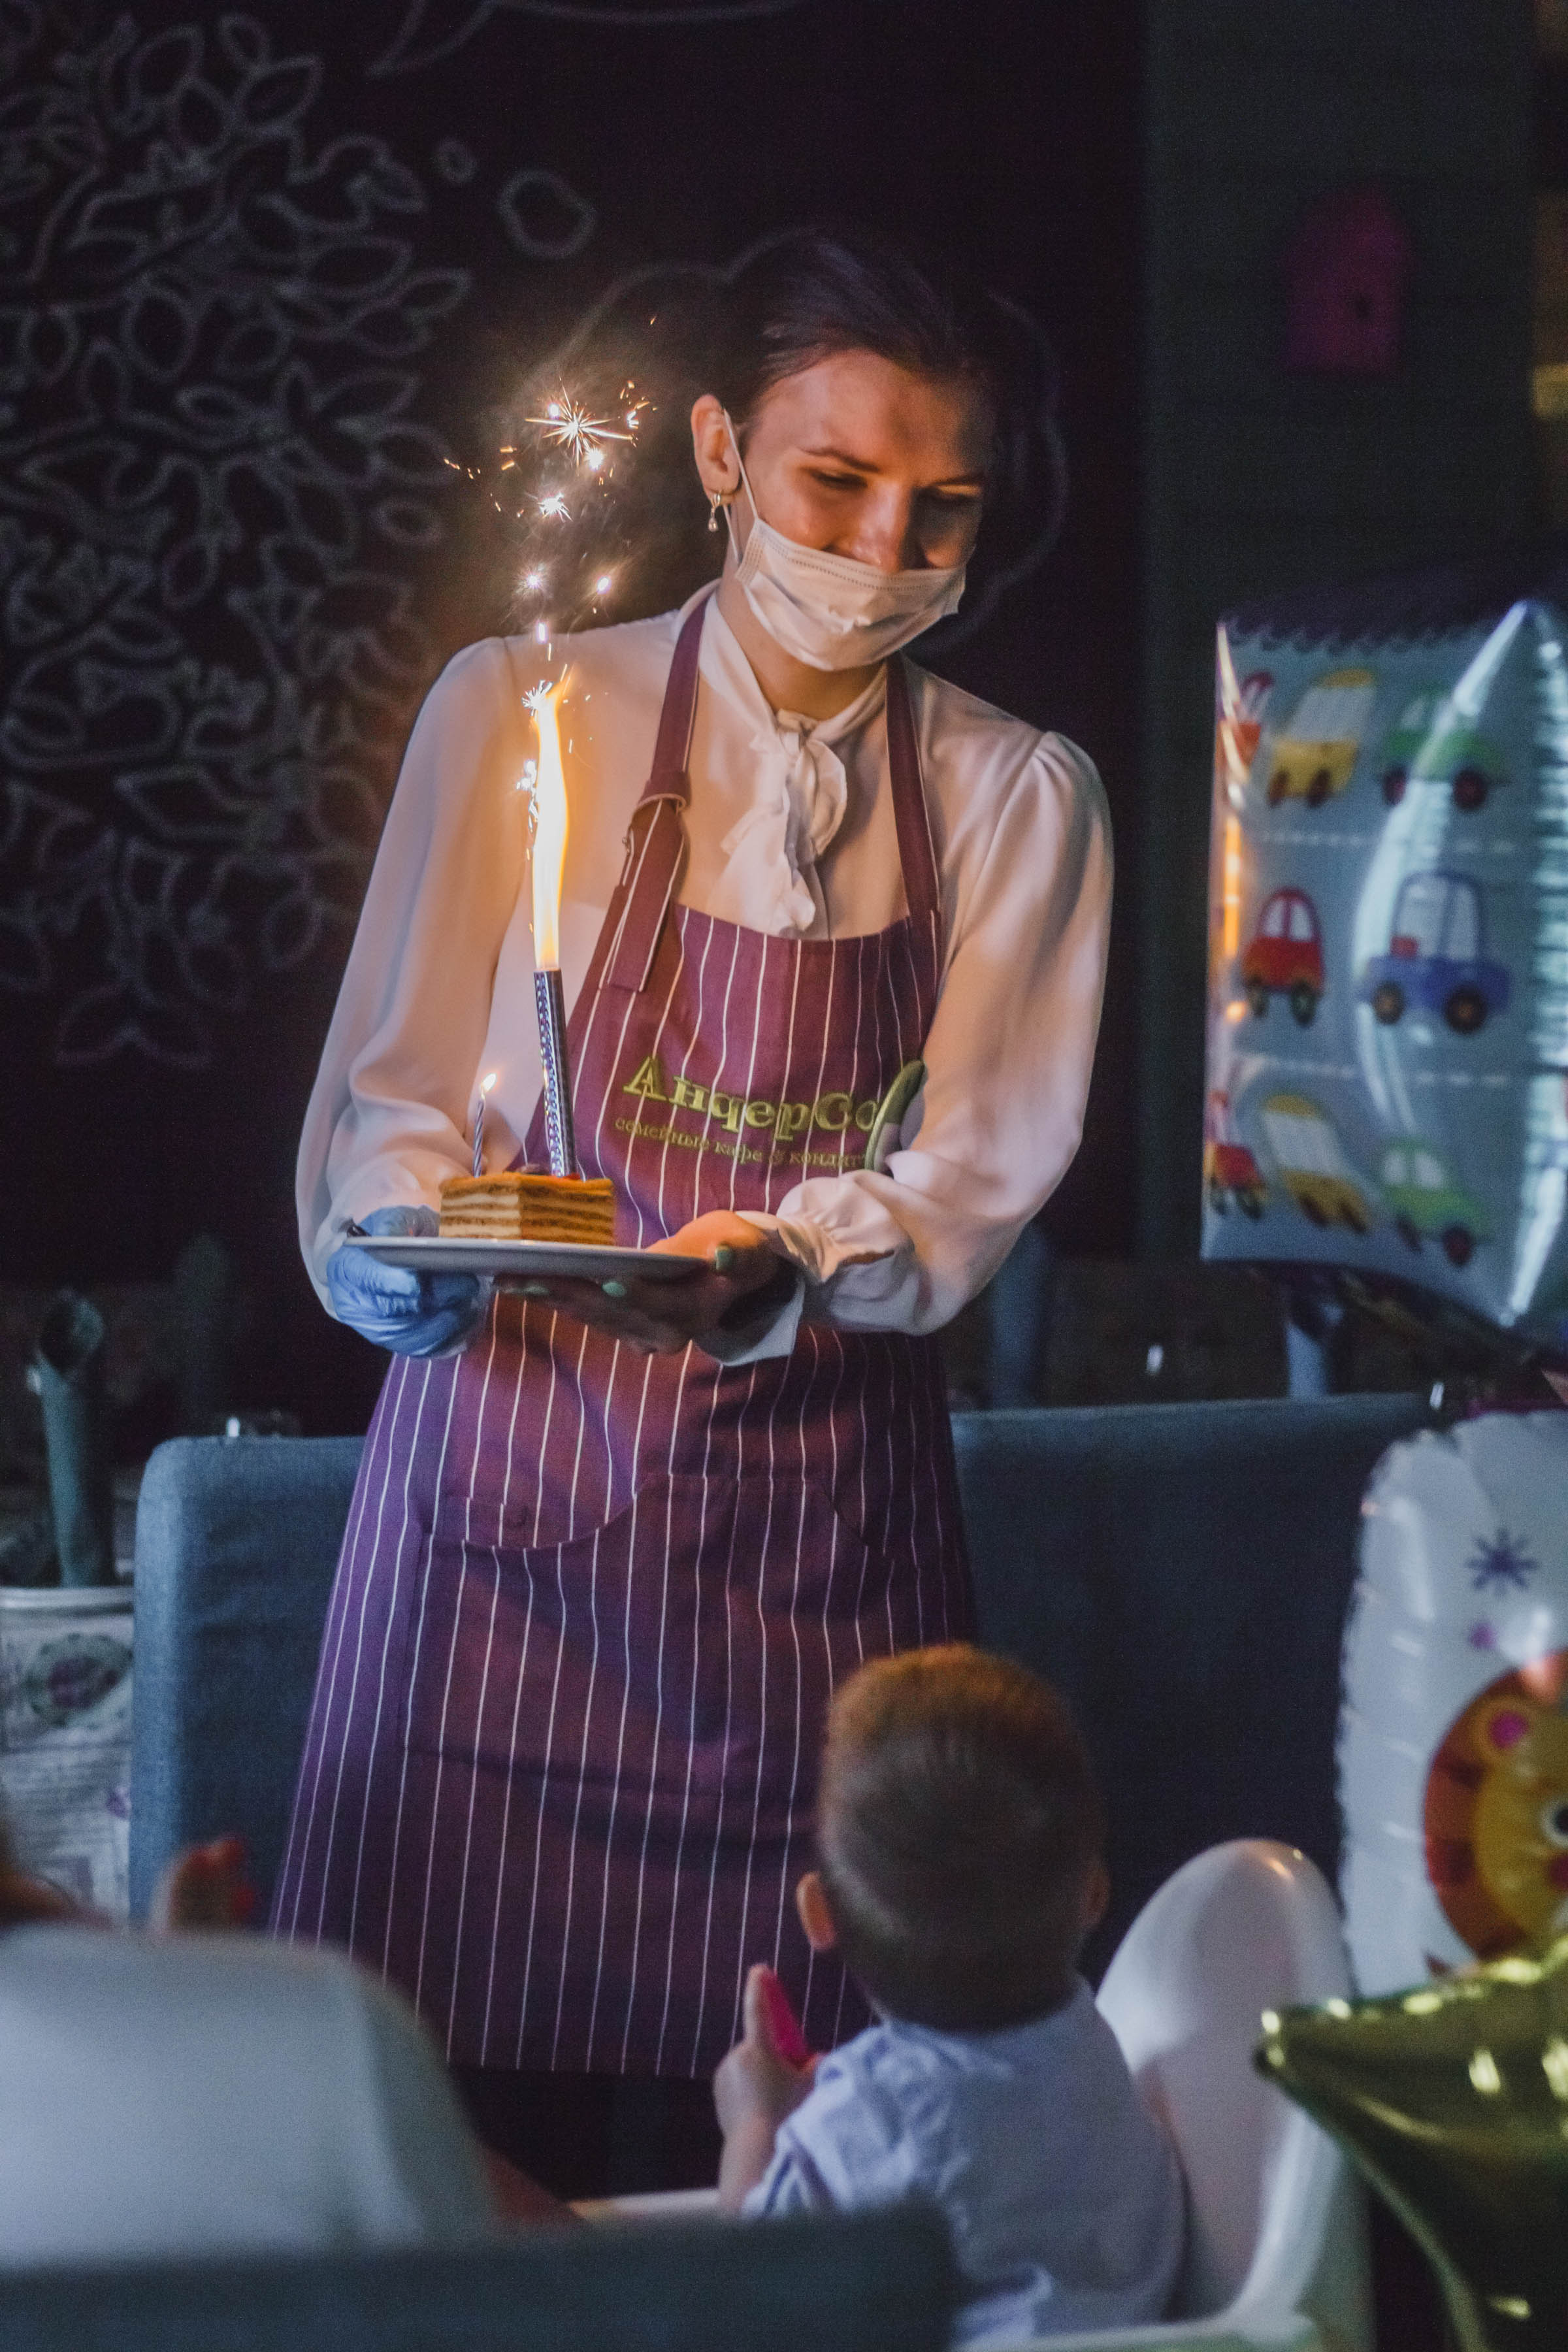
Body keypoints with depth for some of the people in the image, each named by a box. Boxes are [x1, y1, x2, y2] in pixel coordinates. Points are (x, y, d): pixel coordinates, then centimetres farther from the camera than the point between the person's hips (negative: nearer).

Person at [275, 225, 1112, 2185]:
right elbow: (393, 1092, 3)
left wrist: (776, 1259, -21)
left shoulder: (1019, 800, 8)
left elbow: (977, 1173, -1)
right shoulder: (520, 715, 4)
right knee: (451, 2097, -4)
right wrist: (407, 1250, -19)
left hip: (827, 1498, 1)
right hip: (517, 1463, -1)